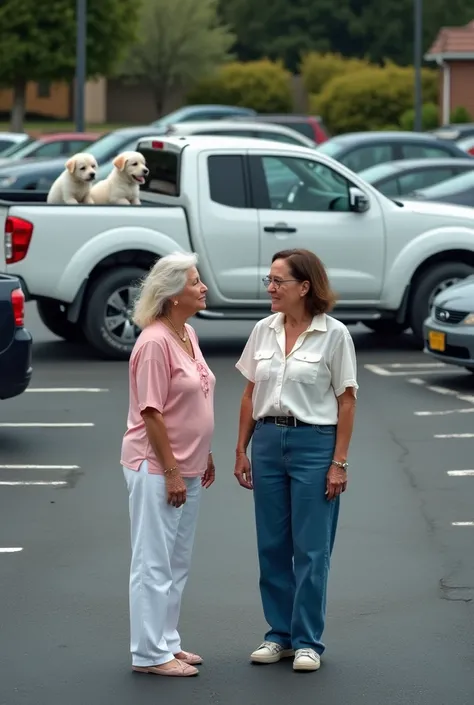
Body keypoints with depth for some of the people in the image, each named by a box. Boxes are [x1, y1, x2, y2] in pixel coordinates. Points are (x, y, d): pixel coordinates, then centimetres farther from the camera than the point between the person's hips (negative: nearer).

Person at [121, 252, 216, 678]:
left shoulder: (188, 334, 9)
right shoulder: (155, 343, -19)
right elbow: (151, 413, -20)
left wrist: (204, 455, 18)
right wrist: (171, 471, -19)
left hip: (185, 467, 9)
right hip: (157, 467, -9)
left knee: (179, 562, 16)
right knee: (155, 562, -2)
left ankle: (167, 642, 25)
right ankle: (150, 654, 4)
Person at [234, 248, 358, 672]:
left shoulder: (333, 334, -7)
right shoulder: (264, 331, 6)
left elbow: (346, 400, -6)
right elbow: (250, 394, 11)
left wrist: (339, 462, -9)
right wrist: (242, 450, 9)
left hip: (314, 443, -5)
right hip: (268, 441, 5)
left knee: (311, 549, -1)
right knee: (272, 546, 9)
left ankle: (307, 642, 7)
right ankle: (280, 633, 20)